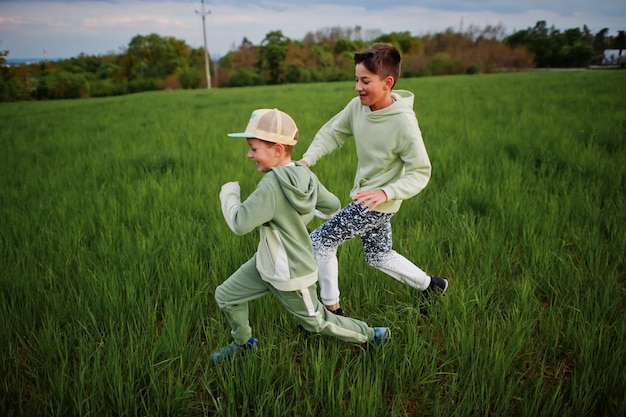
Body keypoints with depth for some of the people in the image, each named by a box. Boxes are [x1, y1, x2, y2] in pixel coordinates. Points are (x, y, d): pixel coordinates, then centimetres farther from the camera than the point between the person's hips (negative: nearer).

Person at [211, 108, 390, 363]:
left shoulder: (272, 185, -32)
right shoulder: (306, 175, -9)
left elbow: (240, 224, -32)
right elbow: (333, 205, 2)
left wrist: (228, 193, -14)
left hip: (290, 277, -8)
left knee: (317, 322, 14)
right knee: (225, 296, 16)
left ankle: (372, 335, 34)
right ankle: (243, 343, 41)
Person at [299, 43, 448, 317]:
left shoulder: (404, 123, -27)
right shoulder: (358, 105, -9)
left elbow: (420, 173, -23)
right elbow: (333, 132, 2)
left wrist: (386, 193, -38)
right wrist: (307, 160, -14)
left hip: (379, 203, -8)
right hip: (364, 197, 8)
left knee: (319, 241, -4)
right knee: (378, 256, 24)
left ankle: (331, 309, 15)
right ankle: (431, 286, 42)